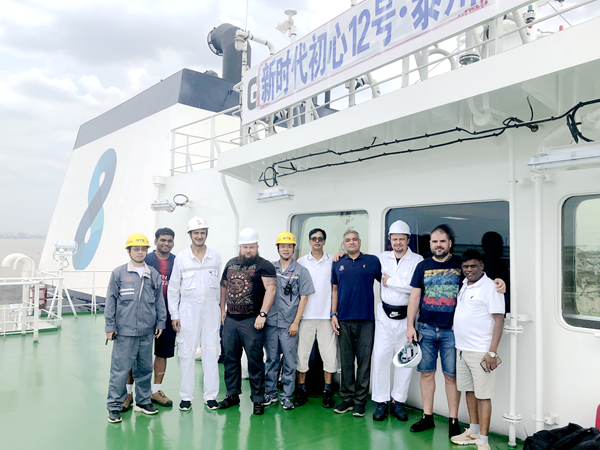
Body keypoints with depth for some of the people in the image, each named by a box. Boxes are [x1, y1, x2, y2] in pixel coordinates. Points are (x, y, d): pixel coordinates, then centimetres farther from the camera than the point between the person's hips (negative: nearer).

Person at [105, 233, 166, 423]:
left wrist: (160, 322, 12)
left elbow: (159, 301, 13)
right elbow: (110, 301, 0)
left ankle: (143, 401, 29)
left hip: (147, 332, 4)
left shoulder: (154, 275, 6)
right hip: (124, 331, -3)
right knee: (120, 370, -1)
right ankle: (114, 406, 13)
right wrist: (109, 327, -1)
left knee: (145, 368, 13)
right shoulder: (118, 273, -2)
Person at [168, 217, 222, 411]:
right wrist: (174, 315, -2)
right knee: (187, 353, 4)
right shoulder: (181, 258, -1)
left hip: (211, 309, 1)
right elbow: (173, 288, 2)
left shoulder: (216, 256, 4)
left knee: (211, 353, 4)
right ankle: (186, 396, 16)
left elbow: (218, 284, 10)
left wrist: (219, 307, 9)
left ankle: (211, 396, 15)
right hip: (188, 309, -1)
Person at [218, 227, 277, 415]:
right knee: (230, 358, 13)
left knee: (255, 360, -1)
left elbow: (271, 289, -17)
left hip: (252, 321, -6)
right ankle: (232, 394, 27)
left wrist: (262, 314, -24)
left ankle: (258, 399, 10)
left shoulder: (264, 266, -6)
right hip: (230, 320, 6)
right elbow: (223, 286, 20)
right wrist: (222, 310, 13)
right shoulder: (231, 264, 14)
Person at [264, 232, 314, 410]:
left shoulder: (301, 271, 2)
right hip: (270, 323, 2)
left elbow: (303, 298, 0)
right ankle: (270, 393, 23)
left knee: (290, 362, 3)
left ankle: (287, 396, 15)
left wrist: (295, 322, -5)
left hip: (289, 325, -2)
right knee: (271, 360, 11)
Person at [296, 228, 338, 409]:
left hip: (326, 314, 0)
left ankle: (327, 390, 15)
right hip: (306, 314, 0)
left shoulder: (333, 261, 7)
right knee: (302, 352, 3)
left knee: (329, 353, 2)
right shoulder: (301, 262, 7)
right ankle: (301, 390, 17)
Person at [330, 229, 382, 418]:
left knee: (364, 361, 2)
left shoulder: (372, 261, 4)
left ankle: (360, 401, 12)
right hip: (343, 319, 2)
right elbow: (334, 290, 14)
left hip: (366, 319, -2)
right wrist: (333, 314, 6)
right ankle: (347, 398, 21)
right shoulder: (338, 264, 10)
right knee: (346, 361, 9)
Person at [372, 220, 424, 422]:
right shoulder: (382, 258, 8)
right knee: (380, 358, 0)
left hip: (406, 316, -2)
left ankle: (398, 401, 20)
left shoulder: (417, 260, -2)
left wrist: (390, 281, -11)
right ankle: (381, 401, 13)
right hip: (385, 316, 2)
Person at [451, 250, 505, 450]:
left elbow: (499, 321, -14)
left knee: (483, 395, -1)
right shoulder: (464, 285, 11)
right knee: (469, 390, 16)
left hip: (480, 351, -7)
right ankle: (473, 431, 29)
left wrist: (492, 352, -19)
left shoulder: (490, 287, -11)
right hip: (462, 349, 8)